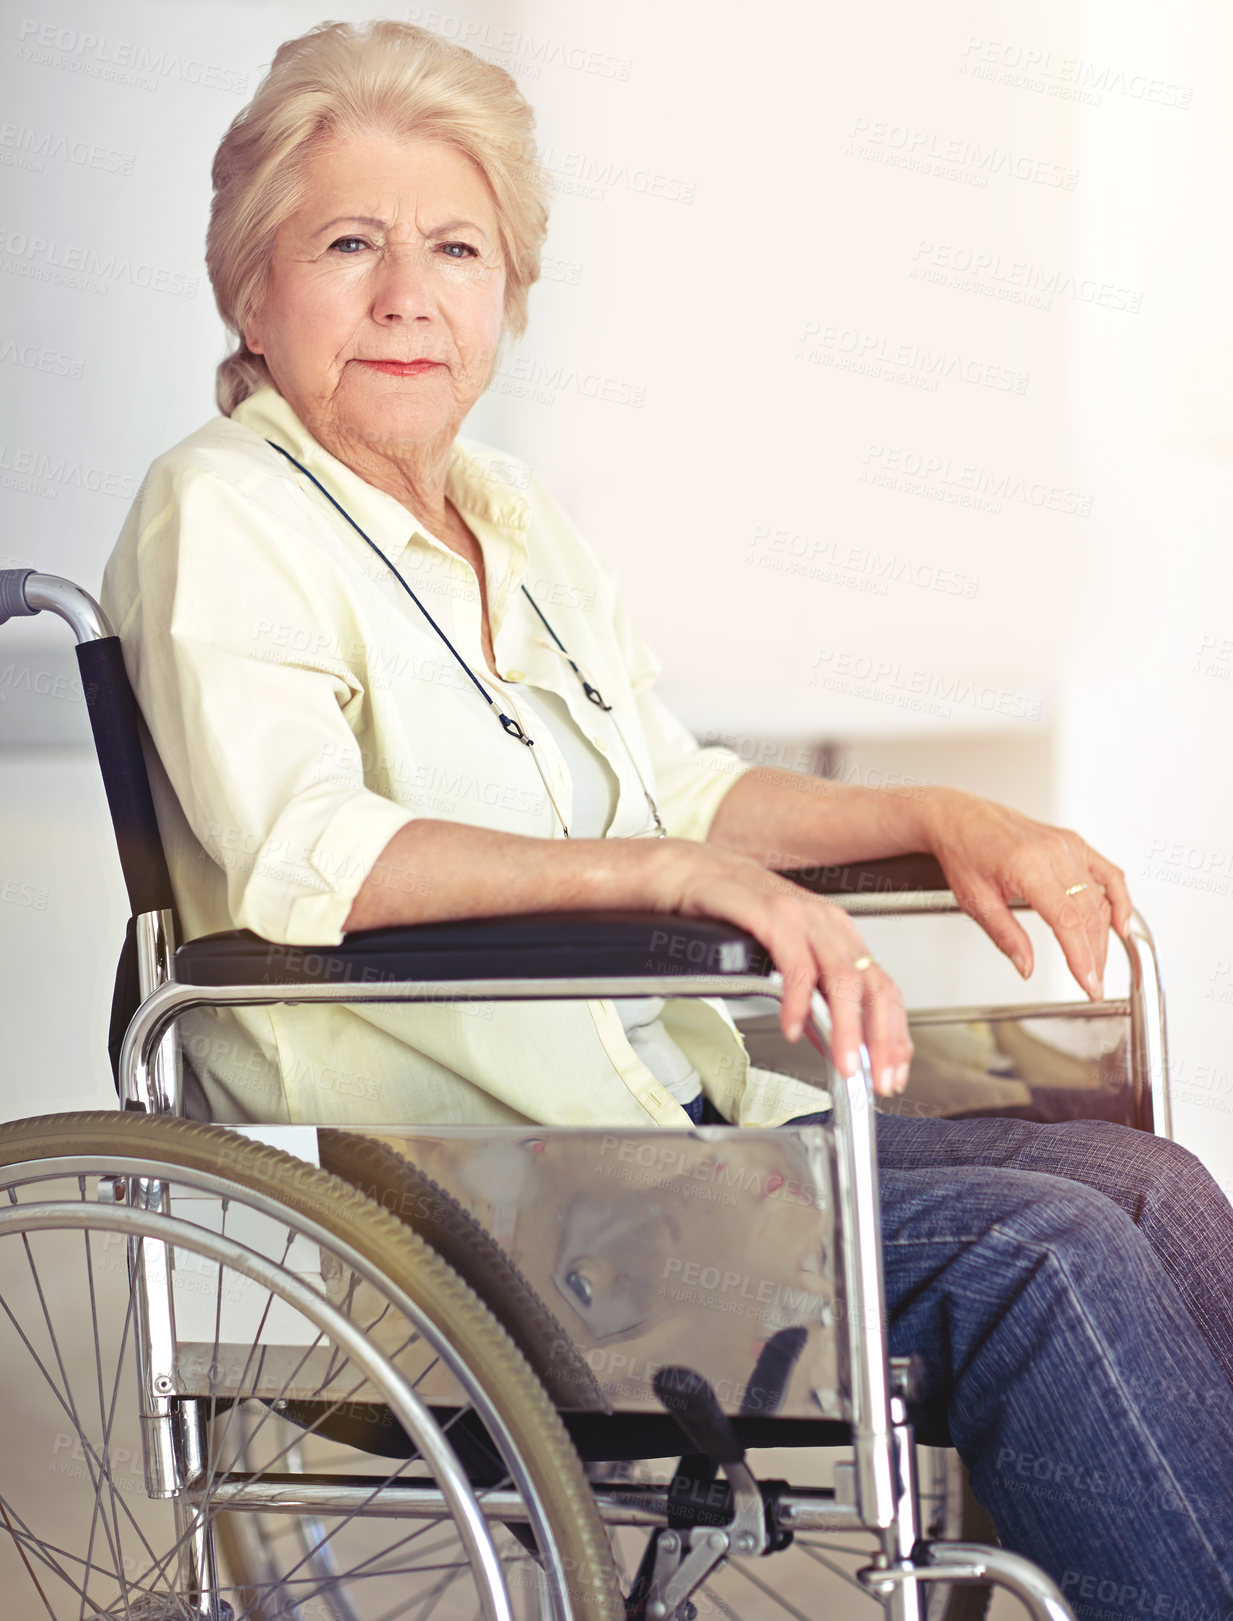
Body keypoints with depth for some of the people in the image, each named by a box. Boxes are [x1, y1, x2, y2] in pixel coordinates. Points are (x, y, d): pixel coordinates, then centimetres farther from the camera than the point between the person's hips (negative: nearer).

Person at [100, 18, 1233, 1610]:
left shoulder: (515, 521, 17)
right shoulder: (220, 515, -7)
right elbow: (299, 854, -23)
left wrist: (938, 818, 7)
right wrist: (678, 871, -31)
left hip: (669, 1111, 8)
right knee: (1043, 1254, -23)